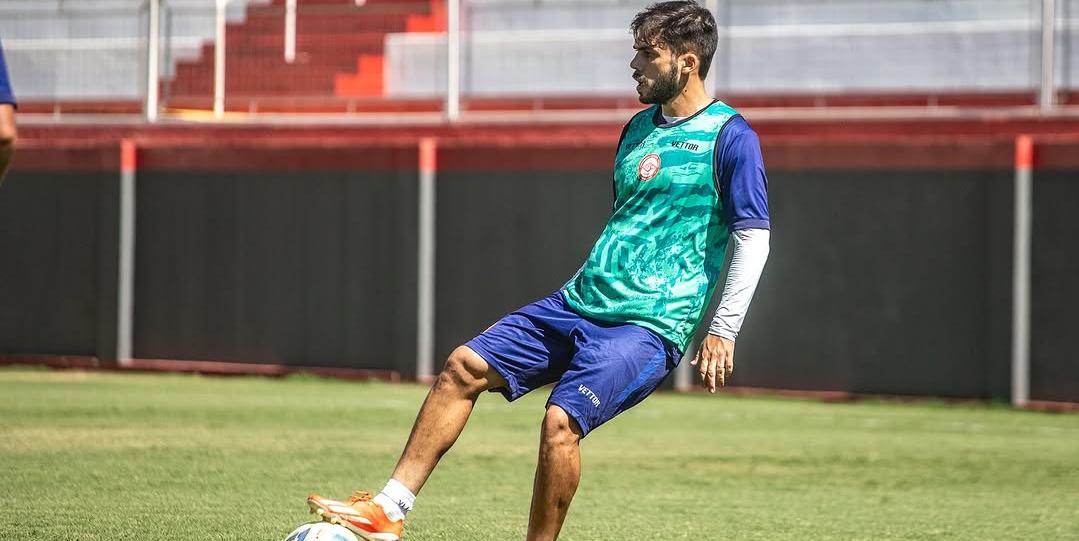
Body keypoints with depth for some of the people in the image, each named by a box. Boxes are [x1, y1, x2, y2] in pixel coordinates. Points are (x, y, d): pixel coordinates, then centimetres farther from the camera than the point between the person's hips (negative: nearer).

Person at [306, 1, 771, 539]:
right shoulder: (639, 128, 17)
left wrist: (723, 331, -14)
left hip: (649, 324, -8)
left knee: (560, 420, -25)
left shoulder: (729, 136, -8)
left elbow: (753, 238, -10)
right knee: (464, 366, -2)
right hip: (579, 301, 8)